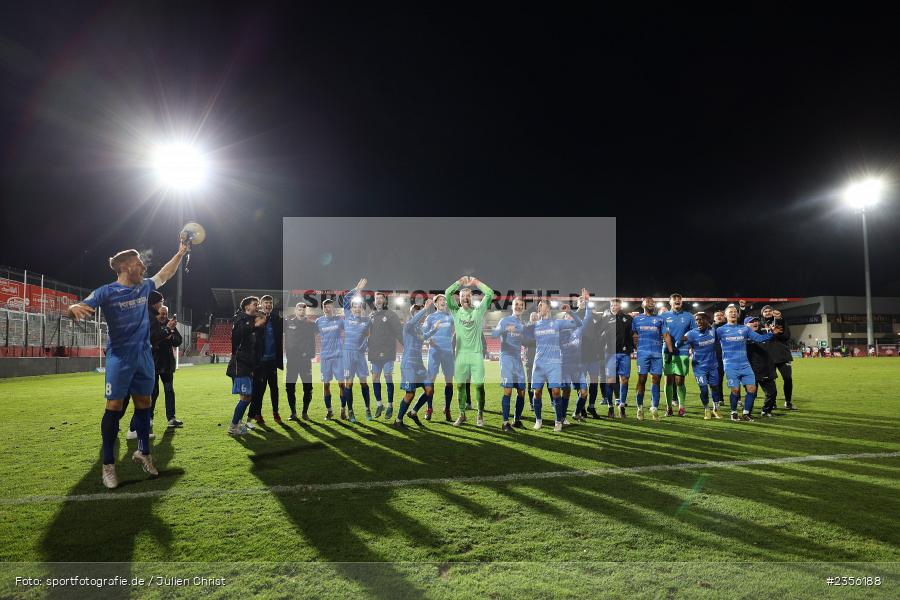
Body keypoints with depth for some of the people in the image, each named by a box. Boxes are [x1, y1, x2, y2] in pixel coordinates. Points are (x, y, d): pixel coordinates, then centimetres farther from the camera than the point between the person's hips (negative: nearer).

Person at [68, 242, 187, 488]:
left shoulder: (144, 287, 9)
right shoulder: (106, 292, -8)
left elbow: (165, 274, 25)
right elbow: (77, 309, -17)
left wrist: (180, 253, 26)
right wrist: (75, 308, -40)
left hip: (144, 357, 6)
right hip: (119, 359, -5)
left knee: (144, 405, 11)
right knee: (114, 407, -5)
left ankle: (143, 453, 25)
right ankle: (108, 465, 5)